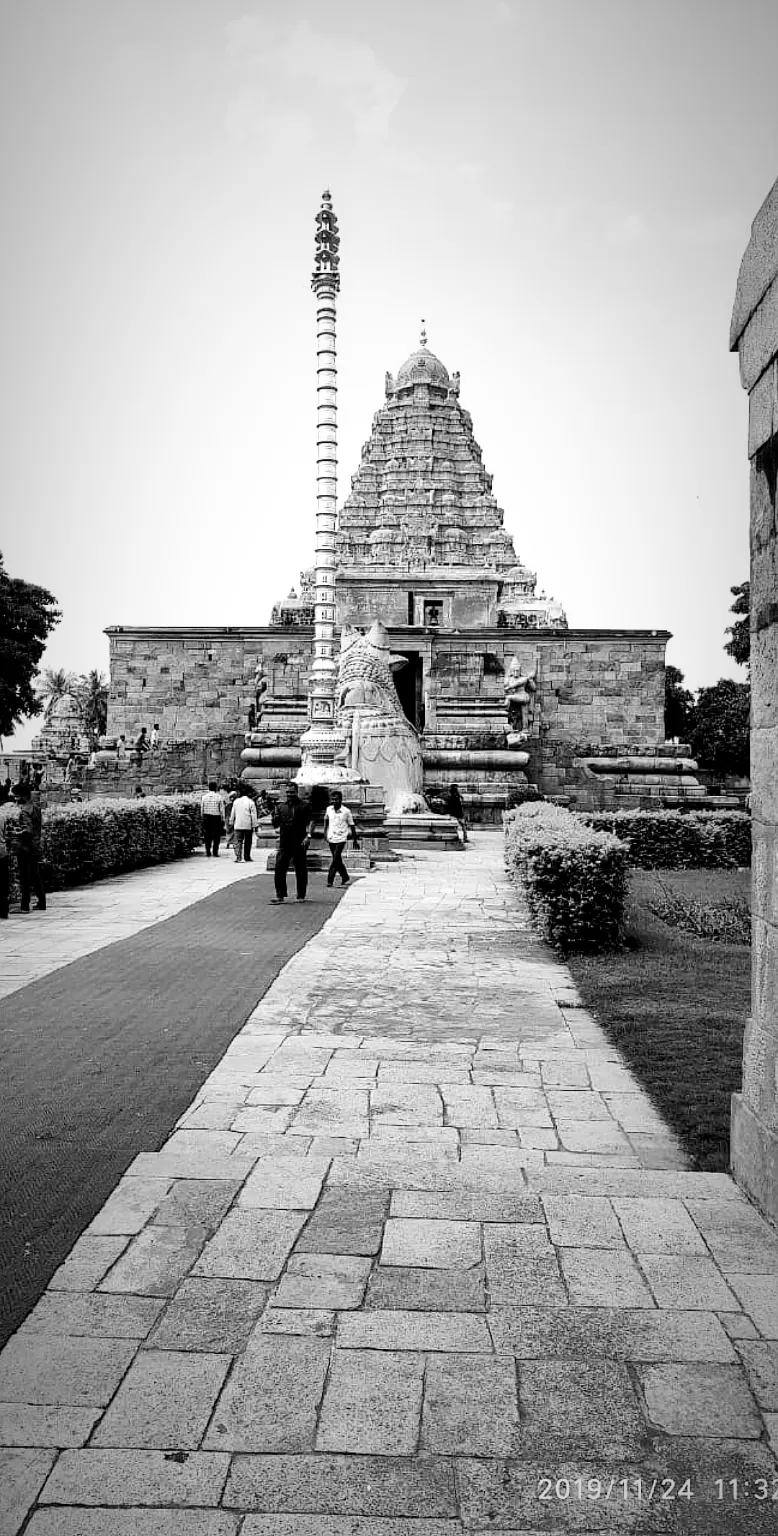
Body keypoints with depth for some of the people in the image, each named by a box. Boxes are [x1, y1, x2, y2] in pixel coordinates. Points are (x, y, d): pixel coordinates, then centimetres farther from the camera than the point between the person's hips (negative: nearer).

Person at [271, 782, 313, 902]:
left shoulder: (304, 805, 2)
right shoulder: (281, 807, 13)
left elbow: (310, 821, -4)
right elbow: (275, 825, 15)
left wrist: (308, 836, -16)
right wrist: (275, 815, -5)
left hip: (299, 843, -3)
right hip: (284, 843, 3)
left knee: (301, 870, 5)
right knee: (279, 868, -5)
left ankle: (301, 896, 15)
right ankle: (280, 895, 1)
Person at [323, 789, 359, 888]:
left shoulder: (346, 811, -8)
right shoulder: (329, 809, 2)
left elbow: (352, 826, 0)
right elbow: (326, 820, 22)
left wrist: (355, 840, 3)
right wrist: (325, 832, 14)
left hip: (341, 839, -4)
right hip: (331, 838, 4)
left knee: (336, 859, -13)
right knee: (337, 860, 13)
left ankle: (330, 880, -11)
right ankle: (345, 877, 31)